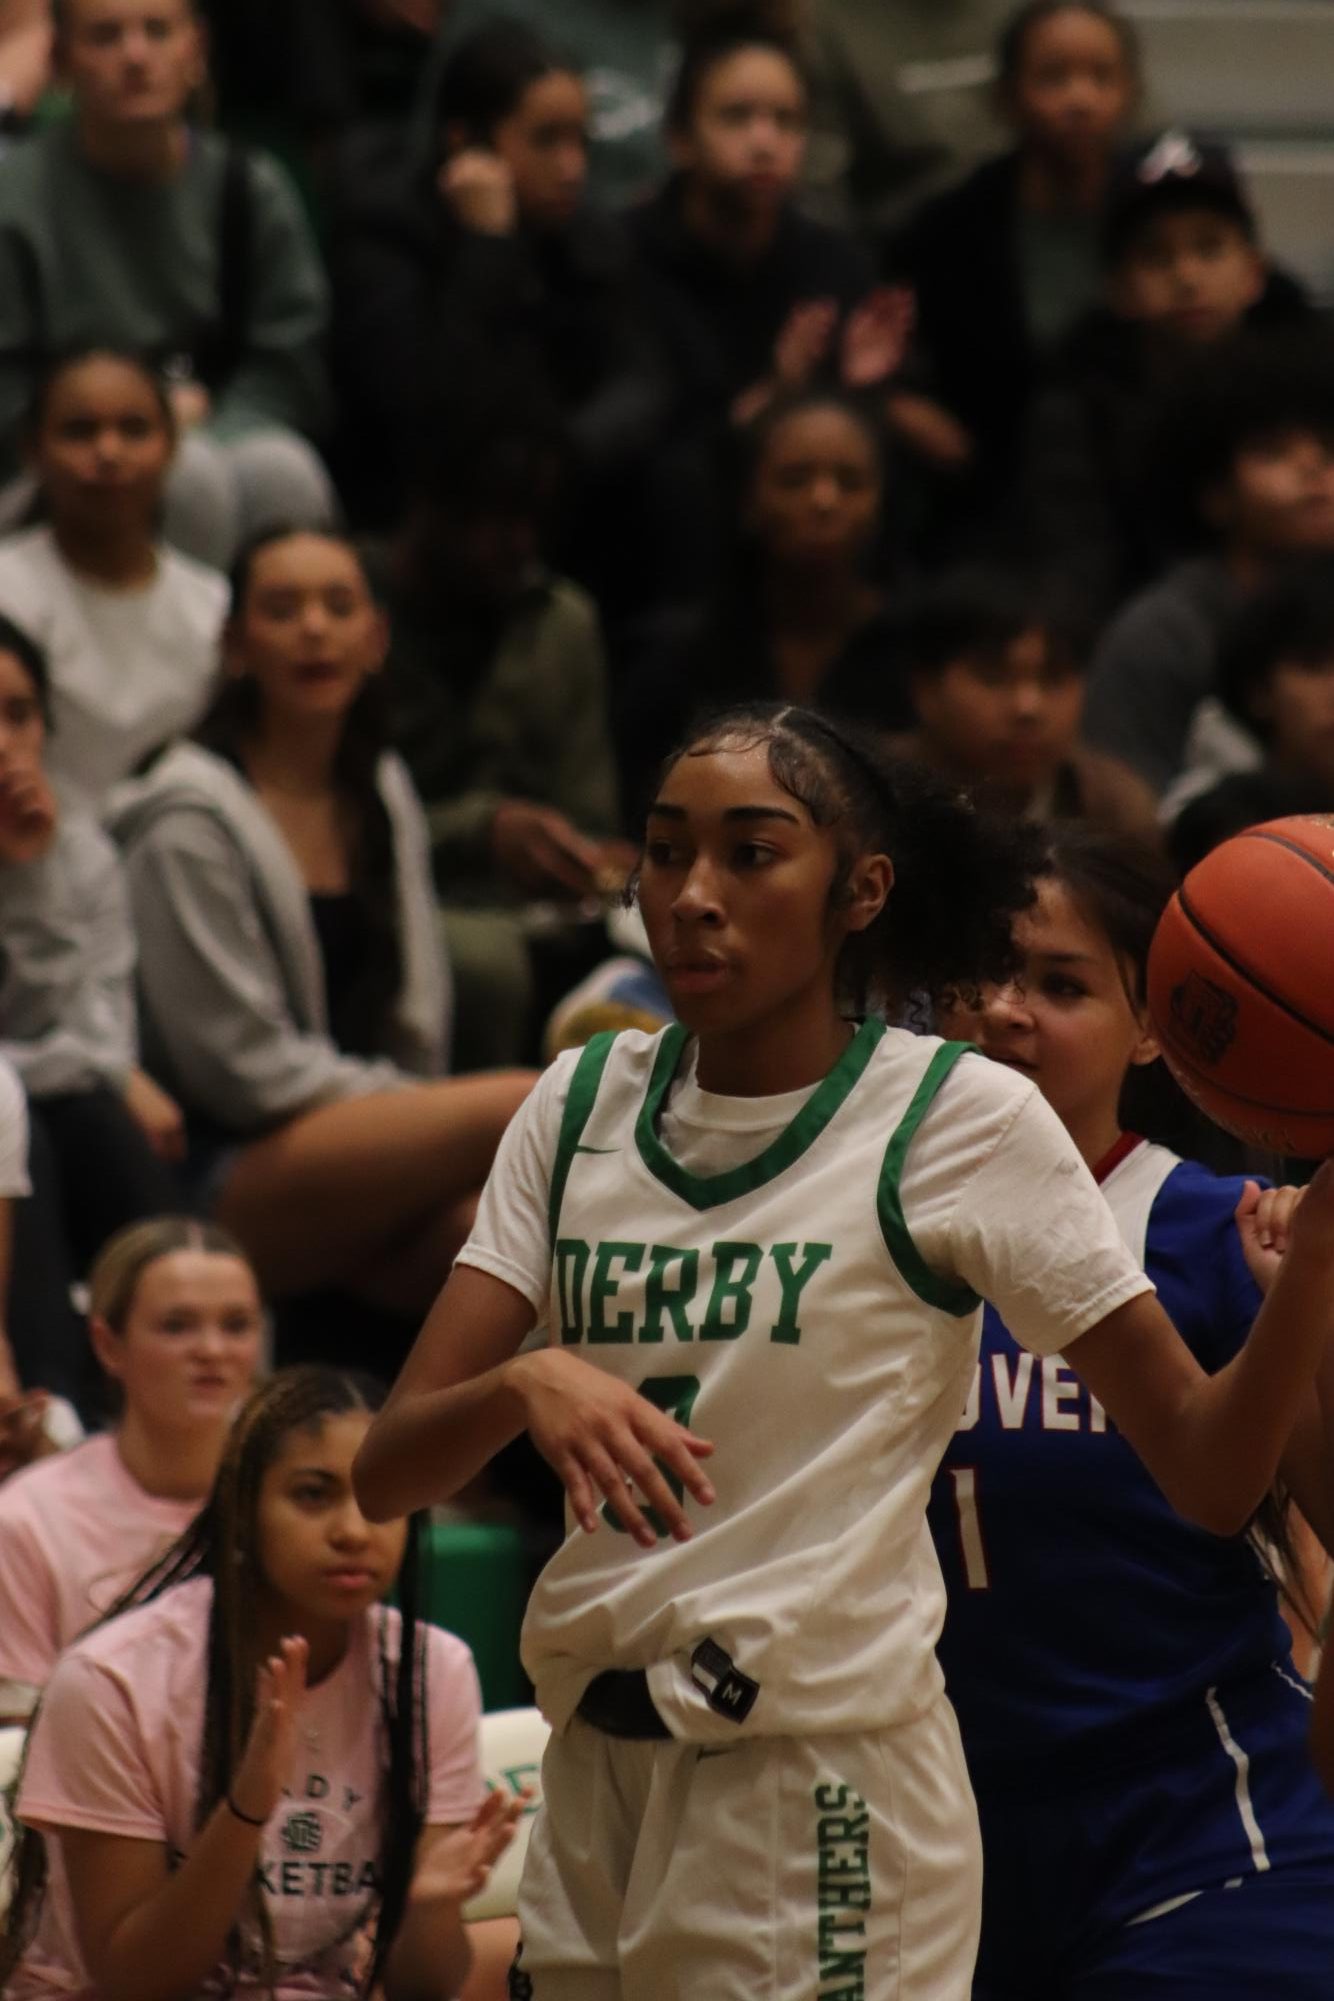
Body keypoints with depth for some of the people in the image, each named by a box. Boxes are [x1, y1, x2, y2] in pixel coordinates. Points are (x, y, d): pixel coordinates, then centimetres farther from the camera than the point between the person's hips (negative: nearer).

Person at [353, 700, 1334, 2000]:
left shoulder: (961, 1121, -6)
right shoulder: (583, 1104, 6)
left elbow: (1210, 1473, -9)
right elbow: (384, 1472, -1)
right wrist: (527, 1382, -23)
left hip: (821, 1801, -5)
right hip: (595, 1780, 5)